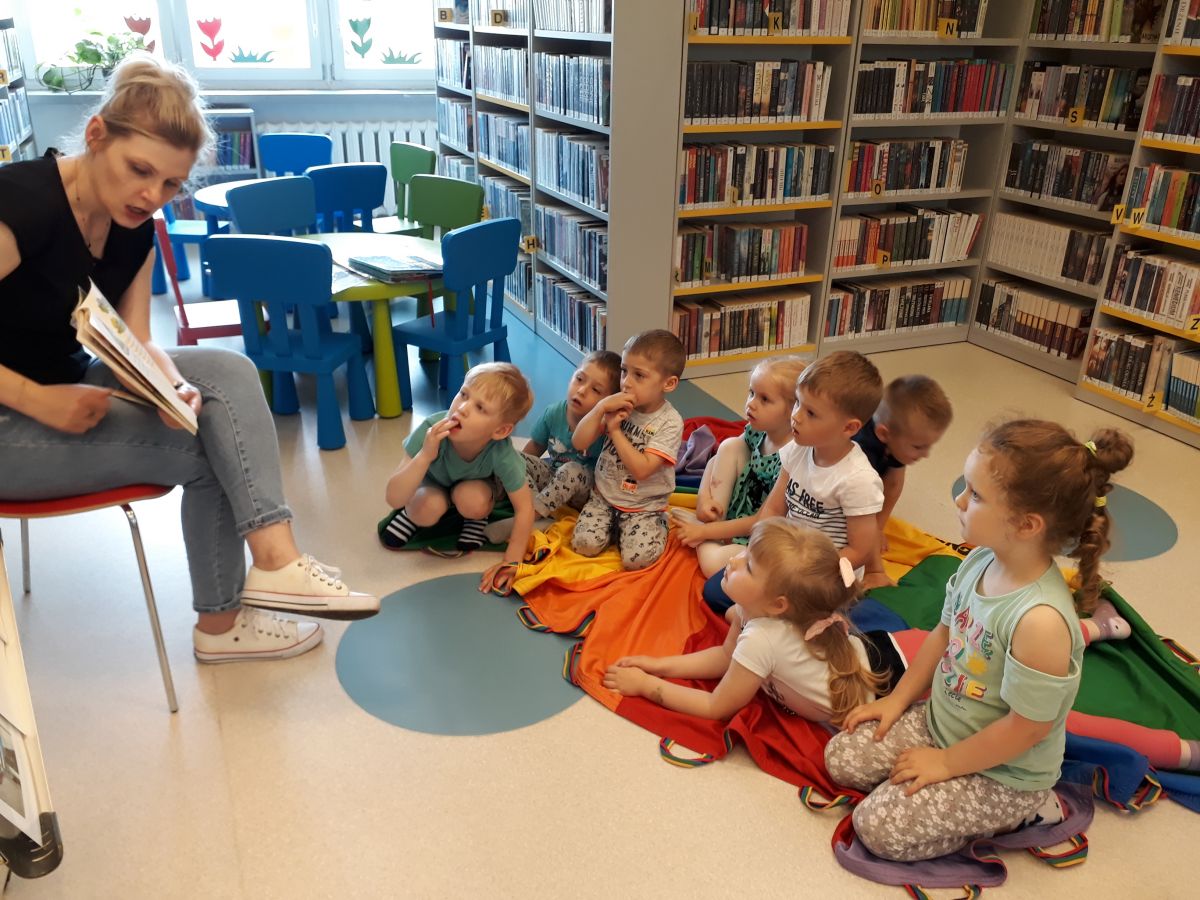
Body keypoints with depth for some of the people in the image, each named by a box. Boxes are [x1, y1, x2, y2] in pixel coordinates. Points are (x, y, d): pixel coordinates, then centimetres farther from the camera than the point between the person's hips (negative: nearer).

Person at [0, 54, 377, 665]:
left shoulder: (135, 226, -2)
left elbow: (137, 343, -3)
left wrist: (173, 387, -24)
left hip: (74, 381, 8)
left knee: (228, 371, -11)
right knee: (202, 450, -16)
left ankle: (274, 561, -19)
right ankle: (220, 624, 4)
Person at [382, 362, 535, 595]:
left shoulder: (501, 453, -38)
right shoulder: (430, 431, -39)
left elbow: (524, 507, -25)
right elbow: (393, 499, -40)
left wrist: (511, 562, -25)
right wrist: (425, 456, -54)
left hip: (476, 484, 0)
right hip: (432, 483, 0)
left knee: (471, 500, -32)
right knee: (430, 507, -31)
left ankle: (477, 518, 4)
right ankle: (411, 515, 5)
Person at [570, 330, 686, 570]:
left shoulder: (670, 422, -17)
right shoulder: (617, 407, -6)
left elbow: (641, 469, -26)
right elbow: (579, 443, -10)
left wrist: (615, 429, -22)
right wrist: (601, 407, -21)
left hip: (644, 506, -3)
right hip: (604, 496, 3)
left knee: (636, 559, -20)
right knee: (584, 545, -16)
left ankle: (658, 527, 10)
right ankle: (615, 526, 14)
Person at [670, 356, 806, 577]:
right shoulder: (756, 433, -5)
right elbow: (718, 459, 8)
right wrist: (704, 498, -10)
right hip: (733, 516, 7)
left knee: (713, 562, -33)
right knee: (730, 446, -8)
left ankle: (707, 538, 2)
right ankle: (712, 518, -8)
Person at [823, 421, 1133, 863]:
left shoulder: (1041, 619, -36)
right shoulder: (980, 561, -12)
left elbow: (1028, 727, -26)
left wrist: (945, 764, -14)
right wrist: (898, 699, 7)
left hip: (1002, 773, -7)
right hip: (939, 722, 8)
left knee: (879, 827, -10)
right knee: (842, 756, 6)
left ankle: (1020, 812, 7)